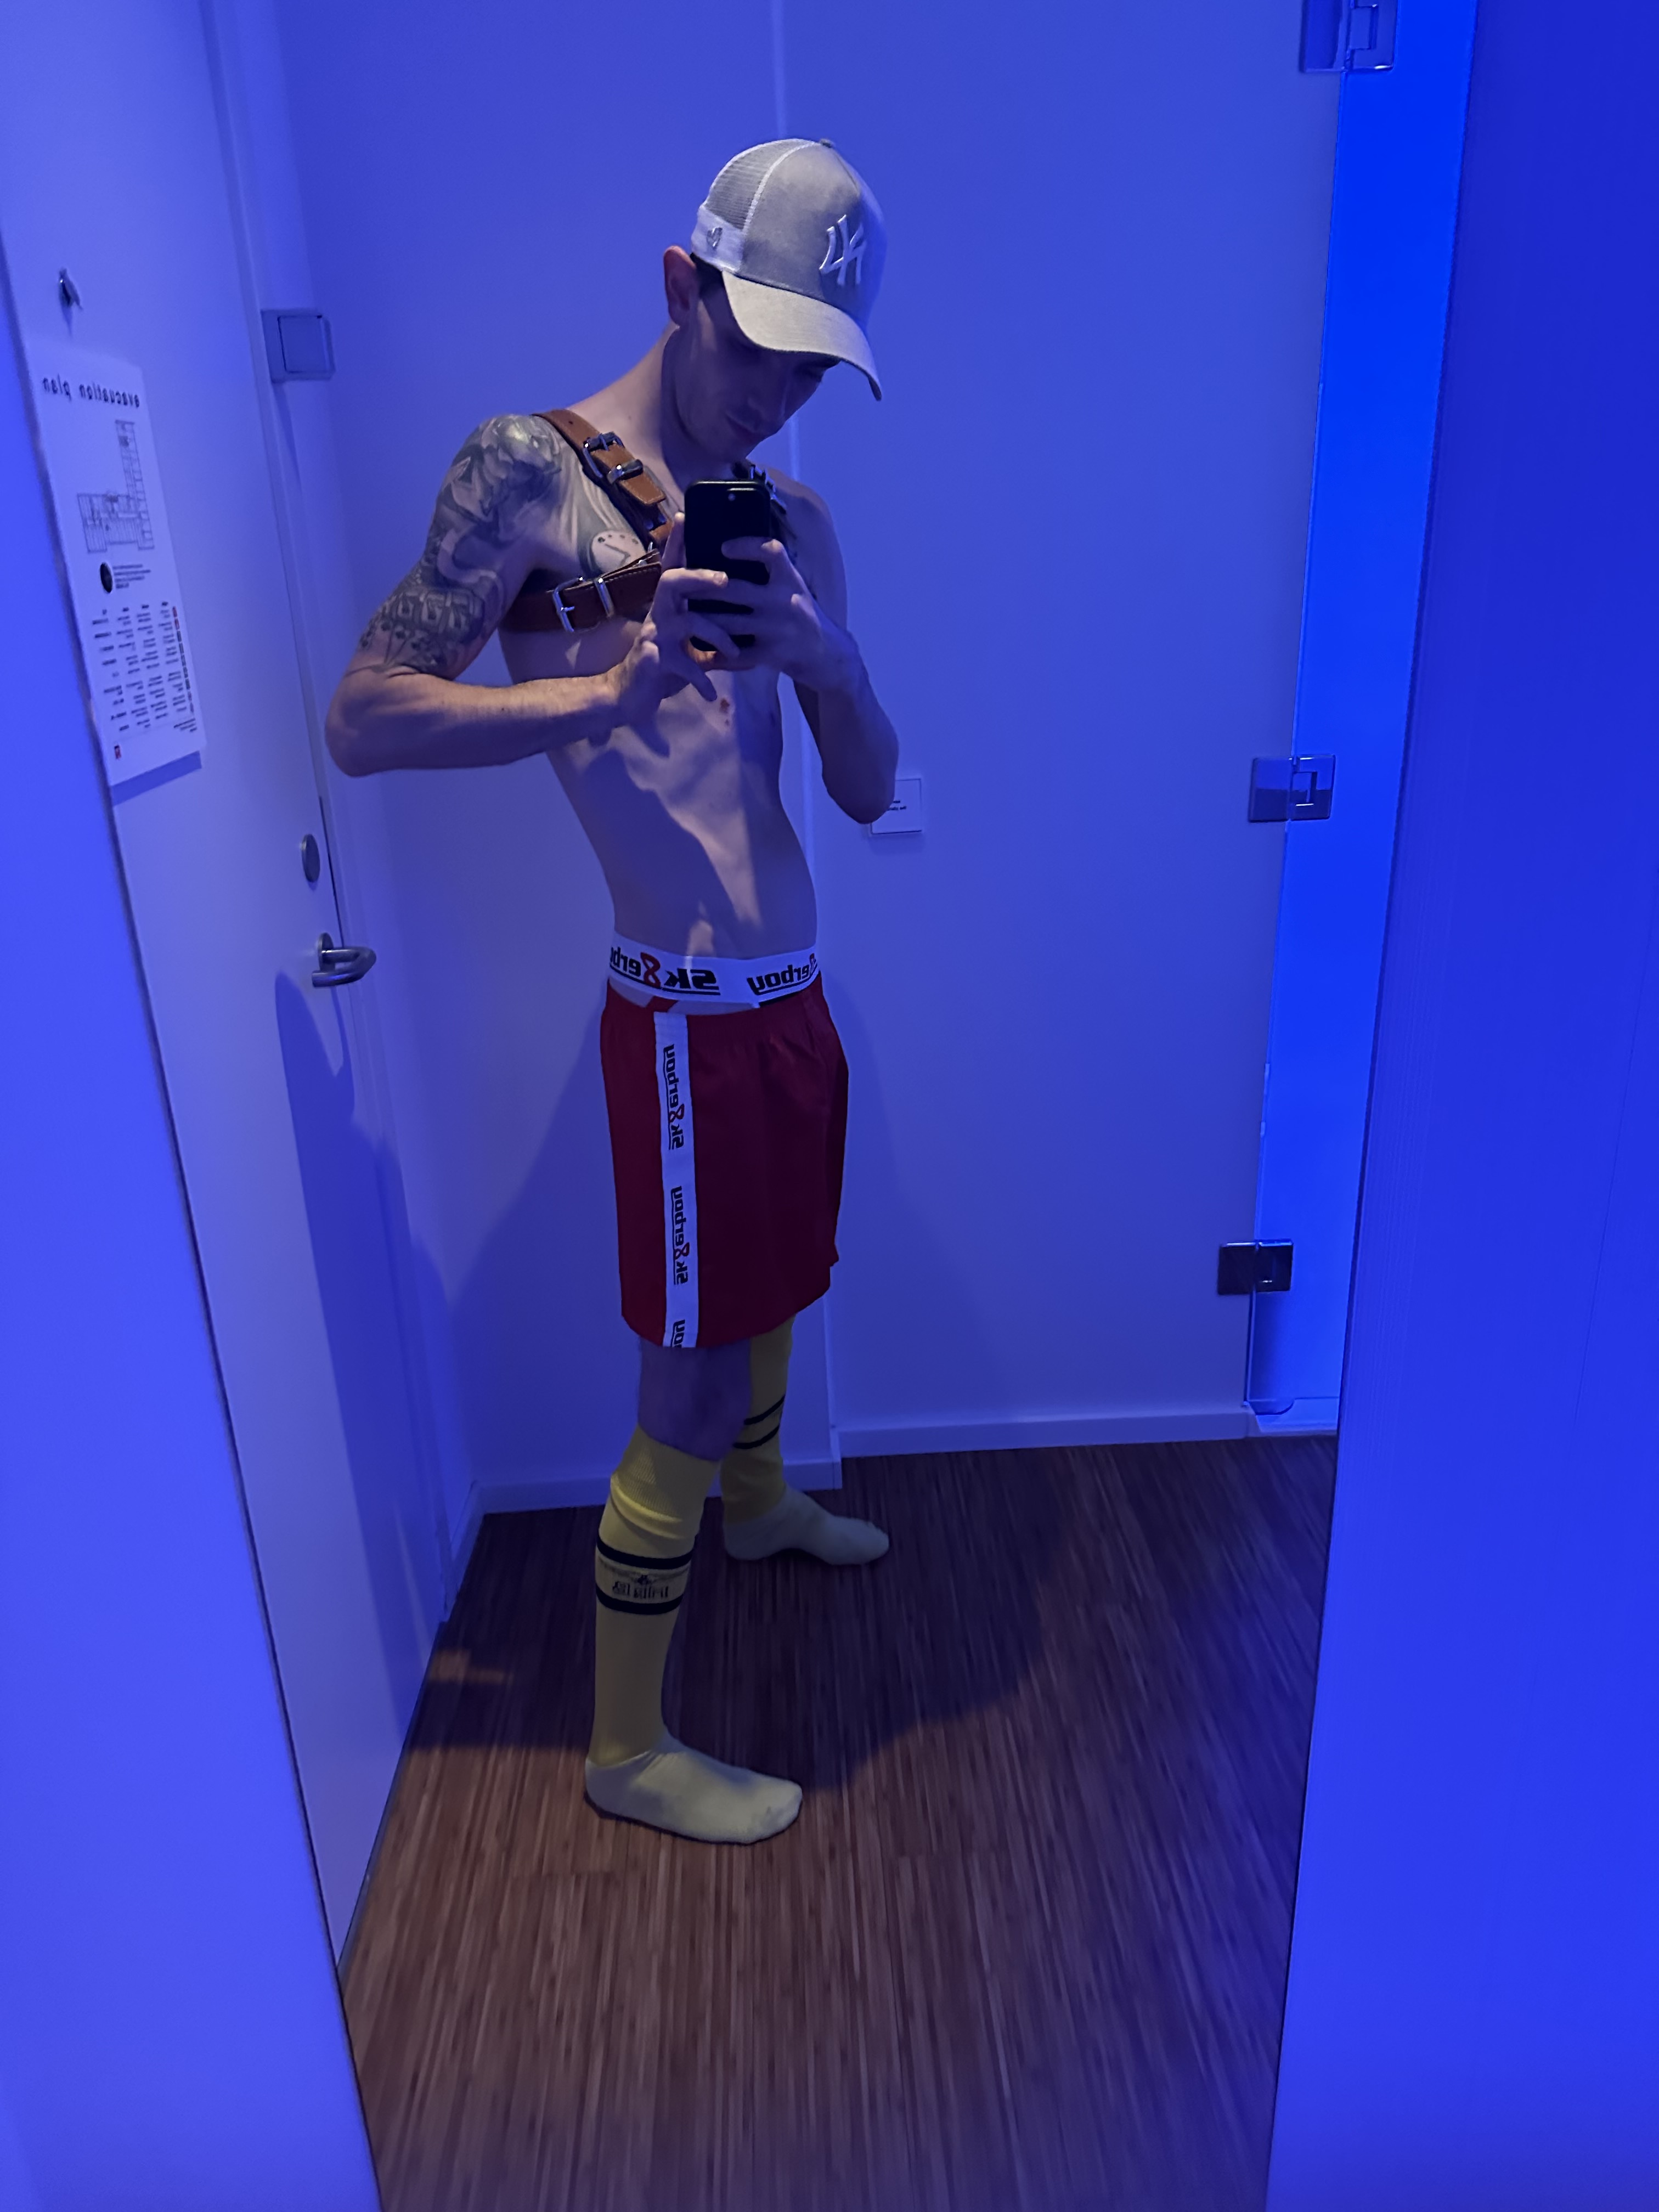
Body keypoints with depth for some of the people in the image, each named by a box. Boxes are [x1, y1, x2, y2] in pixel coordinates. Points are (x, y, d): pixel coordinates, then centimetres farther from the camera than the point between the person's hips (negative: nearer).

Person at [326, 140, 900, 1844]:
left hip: (791, 996, 8)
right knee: (690, 1387, 1)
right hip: (687, 1017, -7)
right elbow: (364, 720, -15)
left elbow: (870, 795, 8)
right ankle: (625, 1751, 22)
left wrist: (828, 663, -13)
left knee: (767, 1288, 26)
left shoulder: (793, 524, 11)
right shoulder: (530, 470, -8)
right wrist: (612, 690, -24)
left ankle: (759, 1506, 56)